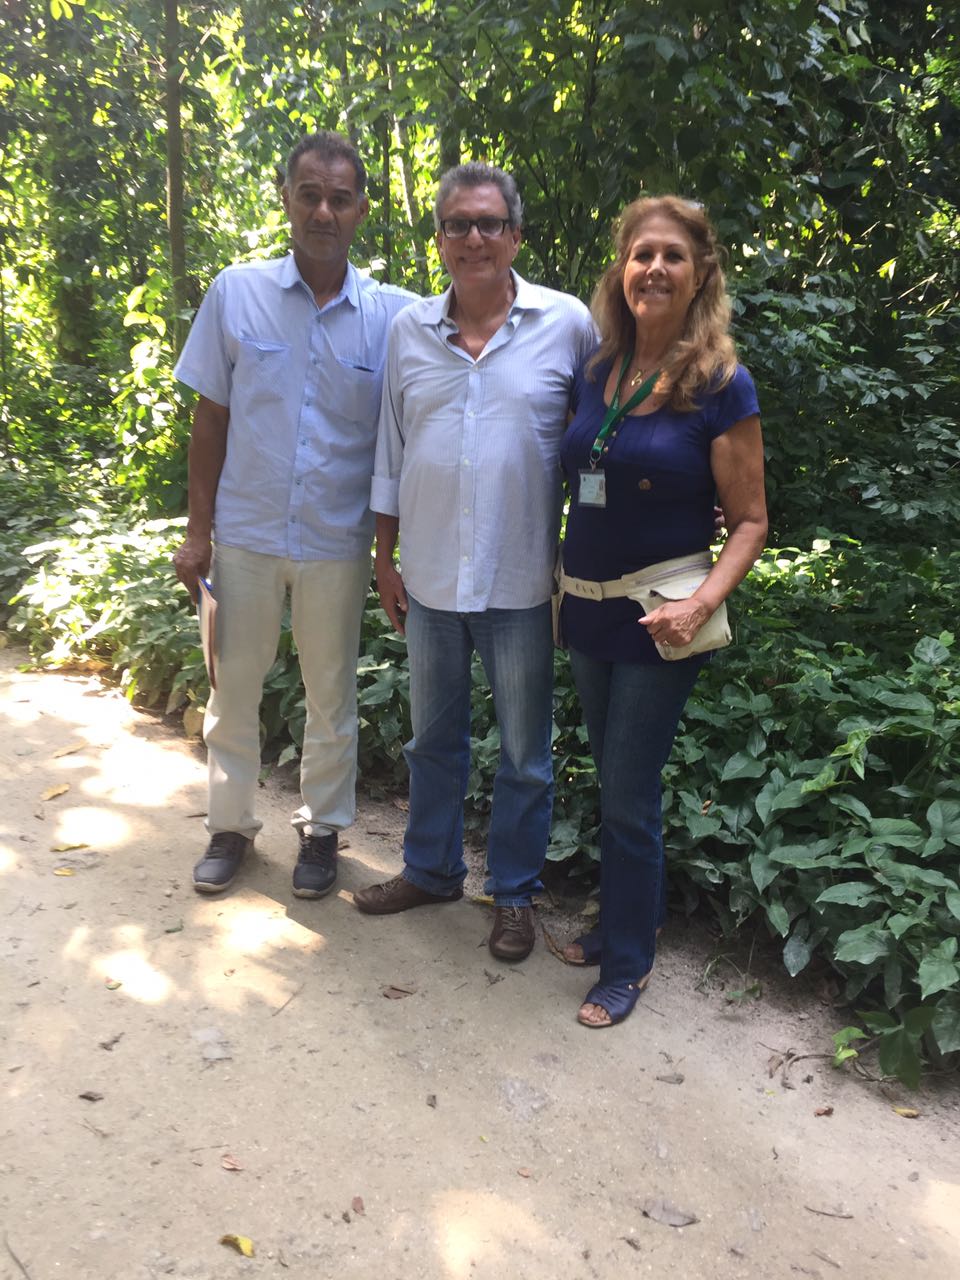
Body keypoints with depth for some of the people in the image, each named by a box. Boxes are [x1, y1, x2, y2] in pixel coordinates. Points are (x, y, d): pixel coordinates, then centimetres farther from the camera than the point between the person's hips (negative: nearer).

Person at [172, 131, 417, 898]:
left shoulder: (392, 314, -4)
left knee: (332, 697, 13)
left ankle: (323, 829, 32)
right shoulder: (236, 293, -3)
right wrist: (198, 529, -1)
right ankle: (231, 825, 33)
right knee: (233, 690, 13)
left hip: (337, 541, 0)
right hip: (245, 534, 1)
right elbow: (211, 417, 1)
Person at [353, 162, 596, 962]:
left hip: (521, 581, -3)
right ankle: (432, 870, 39)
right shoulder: (410, 330, 5)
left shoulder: (568, 324, -4)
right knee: (434, 738, 18)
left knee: (526, 753, 11)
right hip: (431, 576, 3)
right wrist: (385, 559, 8)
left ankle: (514, 892, 31)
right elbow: (391, 454, 9)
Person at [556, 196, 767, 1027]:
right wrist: (562, 585, 6)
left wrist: (701, 603, -23)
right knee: (615, 783, 18)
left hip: (657, 615, -5)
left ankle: (629, 962, 24)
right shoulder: (595, 373, 5)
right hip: (587, 608, 5)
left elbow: (749, 522, -9)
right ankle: (626, 921, 38)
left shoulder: (722, 386, -9)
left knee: (628, 798, 3)